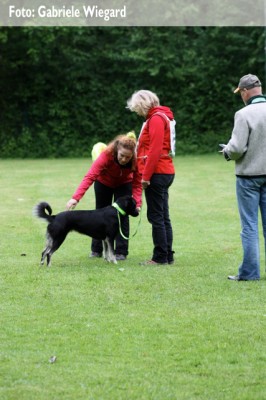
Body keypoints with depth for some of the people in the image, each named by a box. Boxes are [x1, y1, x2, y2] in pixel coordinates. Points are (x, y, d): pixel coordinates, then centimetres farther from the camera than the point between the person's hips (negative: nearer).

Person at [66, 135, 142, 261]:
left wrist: (137, 203, -42)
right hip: (103, 182, 0)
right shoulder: (106, 155, -41)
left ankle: (121, 252, -3)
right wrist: (76, 197, -59)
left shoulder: (136, 160, -35)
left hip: (124, 184, 1)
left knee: (122, 215, -8)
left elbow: (137, 183, -26)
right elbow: (90, 177, -49)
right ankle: (96, 250, 19)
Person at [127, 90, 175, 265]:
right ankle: (168, 255, 14)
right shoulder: (161, 117, 19)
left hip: (157, 173, -10)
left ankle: (160, 257, -6)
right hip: (165, 172, 10)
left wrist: (146, 175, -17)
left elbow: (155, 150, -19)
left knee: (156, 216, -7)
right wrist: (146, 172, 14)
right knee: (163, 217, 11)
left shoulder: (156, 119, -12)